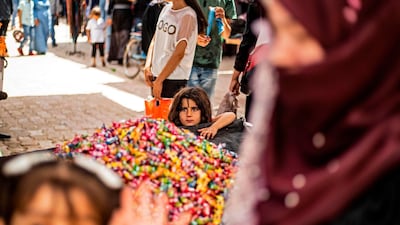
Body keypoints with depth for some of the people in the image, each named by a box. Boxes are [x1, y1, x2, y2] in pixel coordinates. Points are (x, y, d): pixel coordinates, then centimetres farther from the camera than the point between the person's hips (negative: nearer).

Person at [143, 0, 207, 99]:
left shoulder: (188, 16, -14)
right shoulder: (166, 9, 8)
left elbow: (179, 54, -19)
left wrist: (159, 80, -18)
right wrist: (147, 67, 3)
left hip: (174, 80, -7)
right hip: (156, 75, 7)